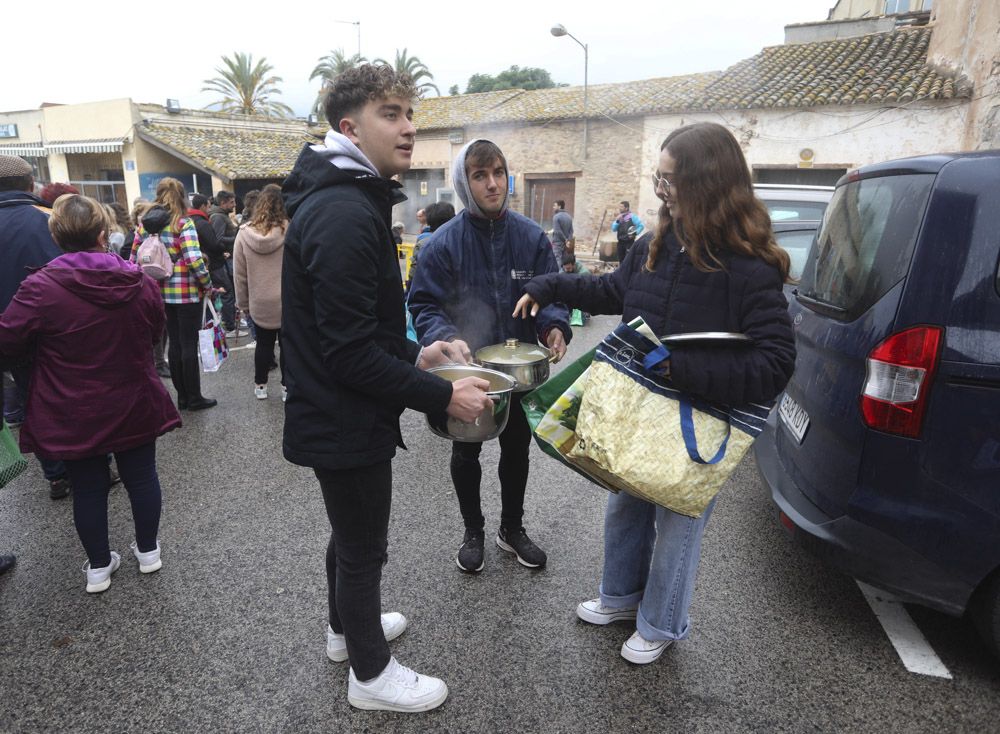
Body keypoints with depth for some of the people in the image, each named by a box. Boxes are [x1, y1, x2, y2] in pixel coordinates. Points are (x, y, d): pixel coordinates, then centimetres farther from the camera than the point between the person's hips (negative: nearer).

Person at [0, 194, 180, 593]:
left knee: (88, 486, 12)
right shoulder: (140, 282, -7)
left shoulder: (40, 287, -18)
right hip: (135, 406, 2)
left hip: (74, 415, -2)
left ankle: (99, 567, 27)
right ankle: (148, 551, 31)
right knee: (141, 476, 16)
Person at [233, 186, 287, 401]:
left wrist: (243, 302, 11)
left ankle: (260, 385, 27)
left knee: (264, 343, 17)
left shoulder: (244, 234, -4)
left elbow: (240, 273, 1)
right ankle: (287, 386, 17)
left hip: (259, 303, 3)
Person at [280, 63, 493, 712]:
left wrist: (414, 354, 9)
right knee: (364, 547, 9)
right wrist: (442, 396, -22)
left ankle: (348, 627, 50)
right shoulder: (345, 213, -24)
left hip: (336, 415, 10)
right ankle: (371, 675, 32)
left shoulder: (347, 201, 10)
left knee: (352, 533, 27)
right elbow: (350, 352, -27)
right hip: (347, 422, -10)